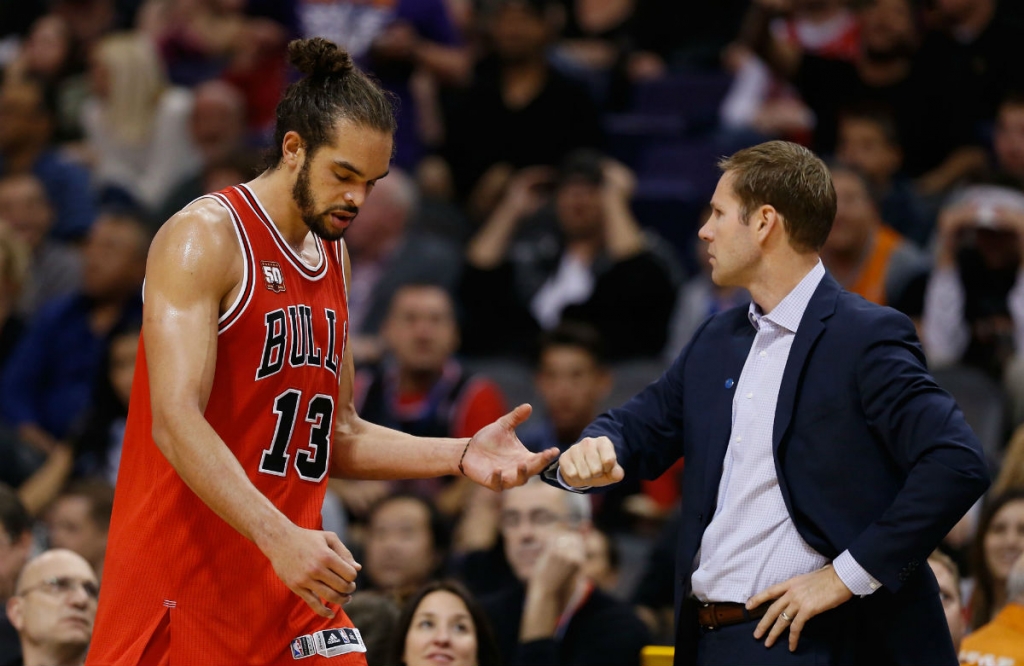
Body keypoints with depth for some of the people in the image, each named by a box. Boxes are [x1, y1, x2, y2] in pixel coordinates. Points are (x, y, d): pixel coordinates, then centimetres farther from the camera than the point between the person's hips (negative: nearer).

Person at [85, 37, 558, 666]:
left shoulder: (333, 255, 15)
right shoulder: (204, 237, -10)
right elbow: (176, 421, -21)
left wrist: (459, 455, 7)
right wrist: (281, 538, -31)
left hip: (293, 579, 7)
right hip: (183, 580, -7)